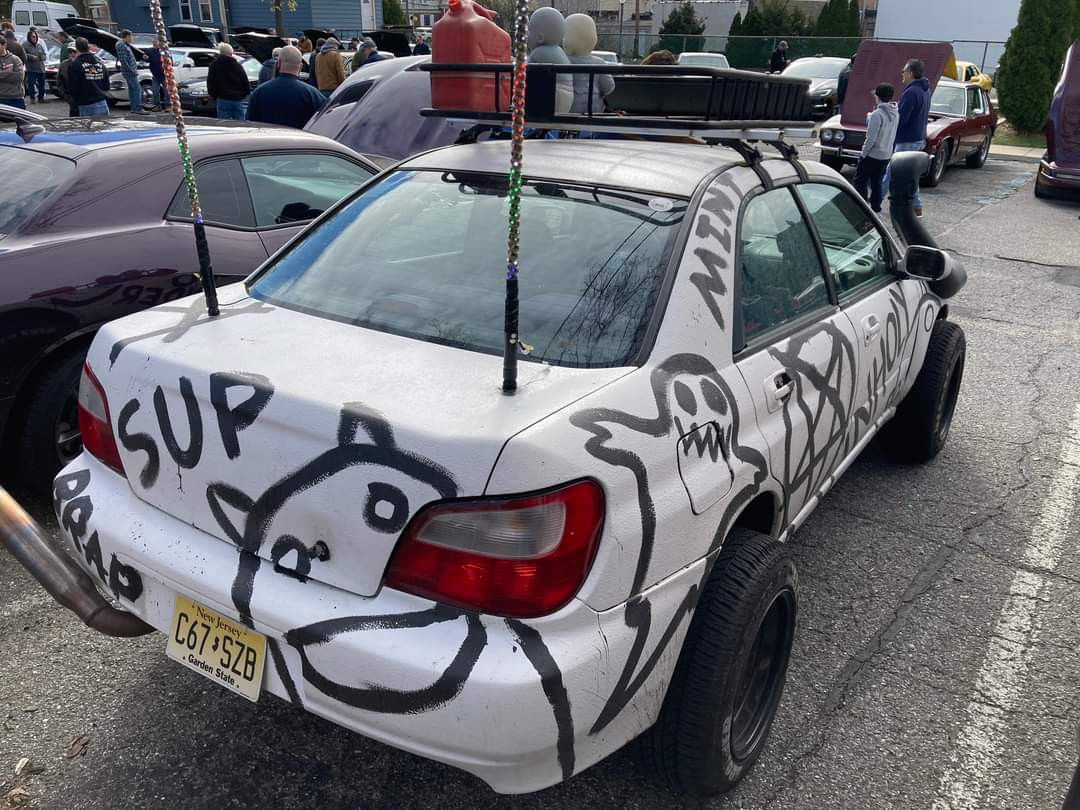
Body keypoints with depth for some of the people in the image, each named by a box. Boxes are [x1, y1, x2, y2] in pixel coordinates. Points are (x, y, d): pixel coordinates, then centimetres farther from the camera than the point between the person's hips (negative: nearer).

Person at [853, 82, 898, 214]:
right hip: (886, 155, 7)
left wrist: (863, 154, -11)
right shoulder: (896, 114, 3)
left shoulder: (877, 114, -21)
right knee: (877, 182, 16)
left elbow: (871, 139, -21)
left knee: (860, 181, 4)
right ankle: (876, 208, 19)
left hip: (872, 155, -7)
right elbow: (893, 135, 9)